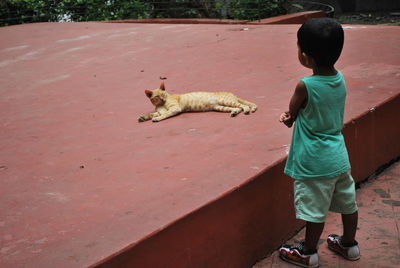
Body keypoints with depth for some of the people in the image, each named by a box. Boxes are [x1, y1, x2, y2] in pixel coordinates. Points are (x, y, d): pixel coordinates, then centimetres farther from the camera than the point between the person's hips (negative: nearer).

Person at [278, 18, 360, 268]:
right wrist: (293, 116, 4)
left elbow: (290, 117, -7)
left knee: (314, 209, 7)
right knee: (347, 202, 20)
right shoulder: (340, 79, -2)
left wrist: (290, 117, 13)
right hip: (339, 156, 7)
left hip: (314, 162, -7)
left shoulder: (305, 87, -23)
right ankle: (349, 244, 38)